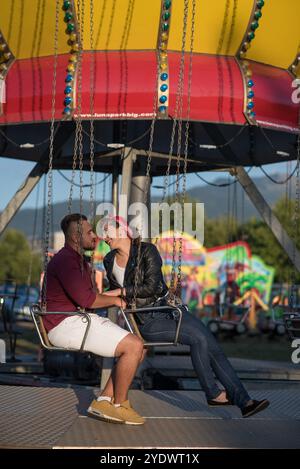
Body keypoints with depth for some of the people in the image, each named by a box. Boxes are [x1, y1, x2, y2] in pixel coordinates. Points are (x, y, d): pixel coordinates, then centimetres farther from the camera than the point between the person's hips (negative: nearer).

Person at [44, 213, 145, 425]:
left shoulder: (80, 261, 22)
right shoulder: (65, 260, -13)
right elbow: (85, 299, -21)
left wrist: (113, 295, 10)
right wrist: (113, 300, -6)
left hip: (82, 320, 11)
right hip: (66, 324, -11)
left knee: (138, 347, 4)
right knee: (134, 346, -20)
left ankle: (104, 401, 1)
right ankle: (120, 405, -6)